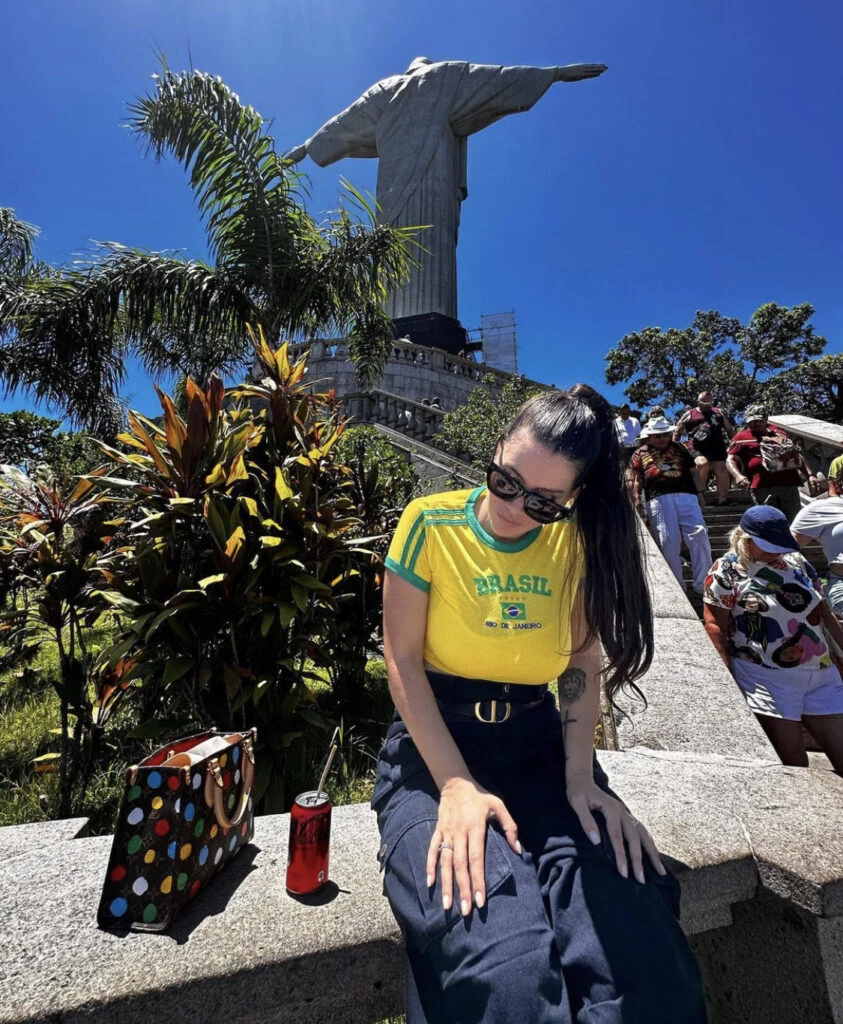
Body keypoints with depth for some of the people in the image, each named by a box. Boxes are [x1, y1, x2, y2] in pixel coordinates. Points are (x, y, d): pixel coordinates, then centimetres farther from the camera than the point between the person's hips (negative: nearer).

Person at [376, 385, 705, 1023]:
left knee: (642, 950, -17)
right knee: (503, 967, -25)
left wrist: (580, 775, -8)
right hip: (435, 745, -2)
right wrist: (456, 783, -16)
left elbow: (583, 663, 3)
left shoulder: (576, 542, -1)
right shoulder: (431, 523, -11)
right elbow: (403, 660, -10)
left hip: (537, 744, 3)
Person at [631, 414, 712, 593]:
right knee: (668, 540, -4)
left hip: (686, 496, 2)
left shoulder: (679, 448, 22)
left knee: (699, 534, -9)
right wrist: (638, 501, -3)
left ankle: (702, 582, -3)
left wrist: (699, 492, 12)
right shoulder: (640, 454, 15)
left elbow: (693, 471, 21)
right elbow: (637, 481, 9)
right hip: (658, 499, -2)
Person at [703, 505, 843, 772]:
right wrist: (730, 678, -15)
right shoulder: (726, 572, -9)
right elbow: (715, 626, -11)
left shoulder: (796, 560, 10)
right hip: (768, 678, -6)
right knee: (792, 757, 1)